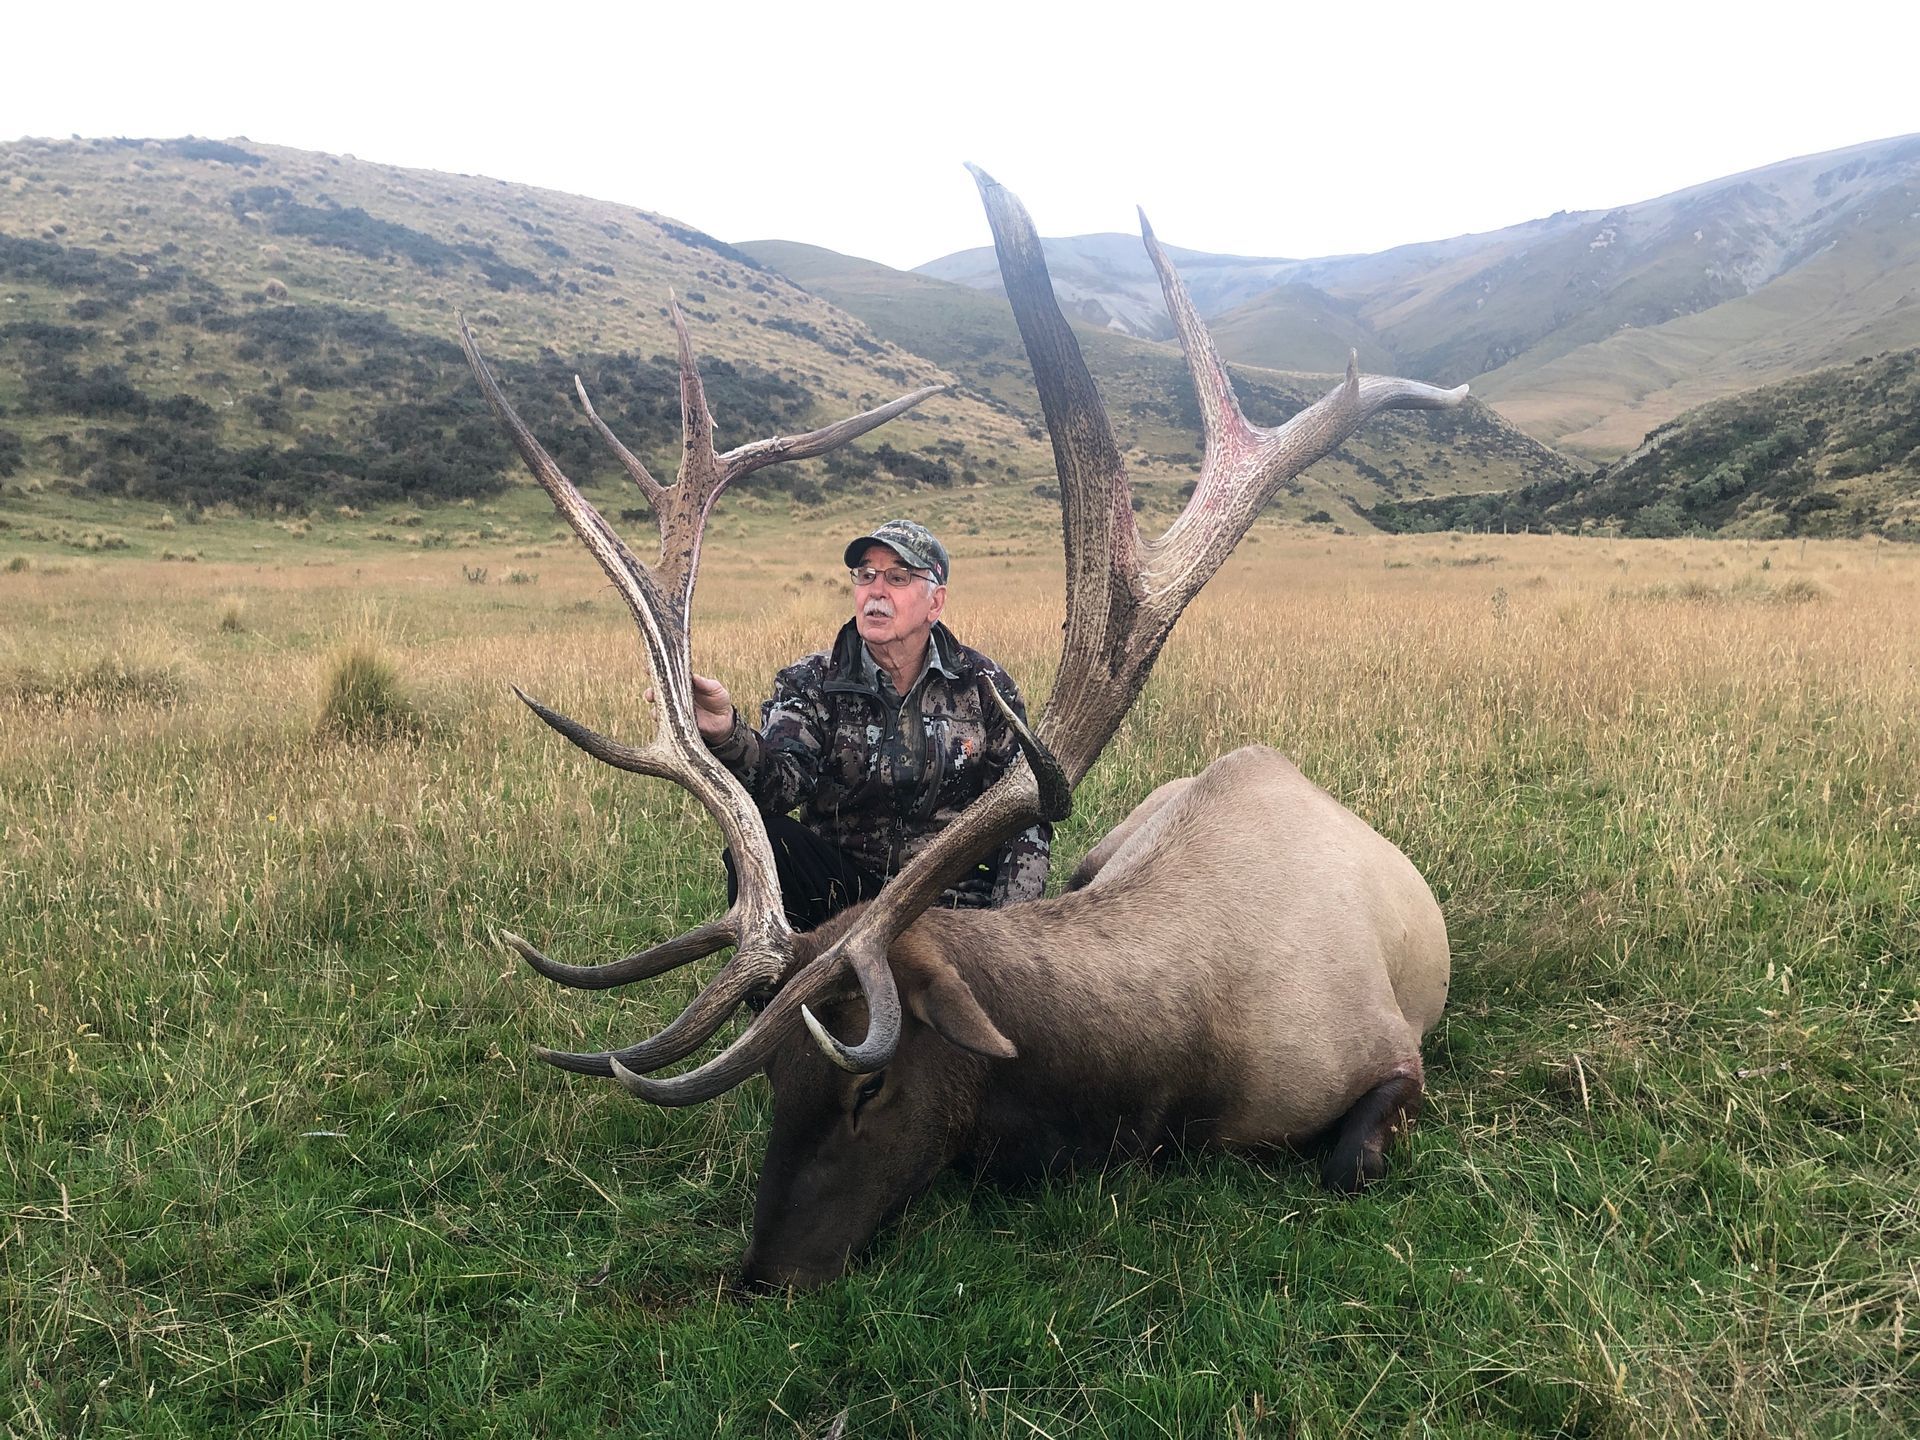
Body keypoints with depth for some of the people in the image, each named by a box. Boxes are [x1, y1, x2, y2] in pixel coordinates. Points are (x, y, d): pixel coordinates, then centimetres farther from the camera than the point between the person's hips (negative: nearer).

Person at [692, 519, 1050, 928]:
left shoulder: (984, 685, 3)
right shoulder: (810, 684, 1)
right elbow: (780, 783, -19)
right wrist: (726, 734, -42)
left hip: (953, 895, -1)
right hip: (842, 889, 2)